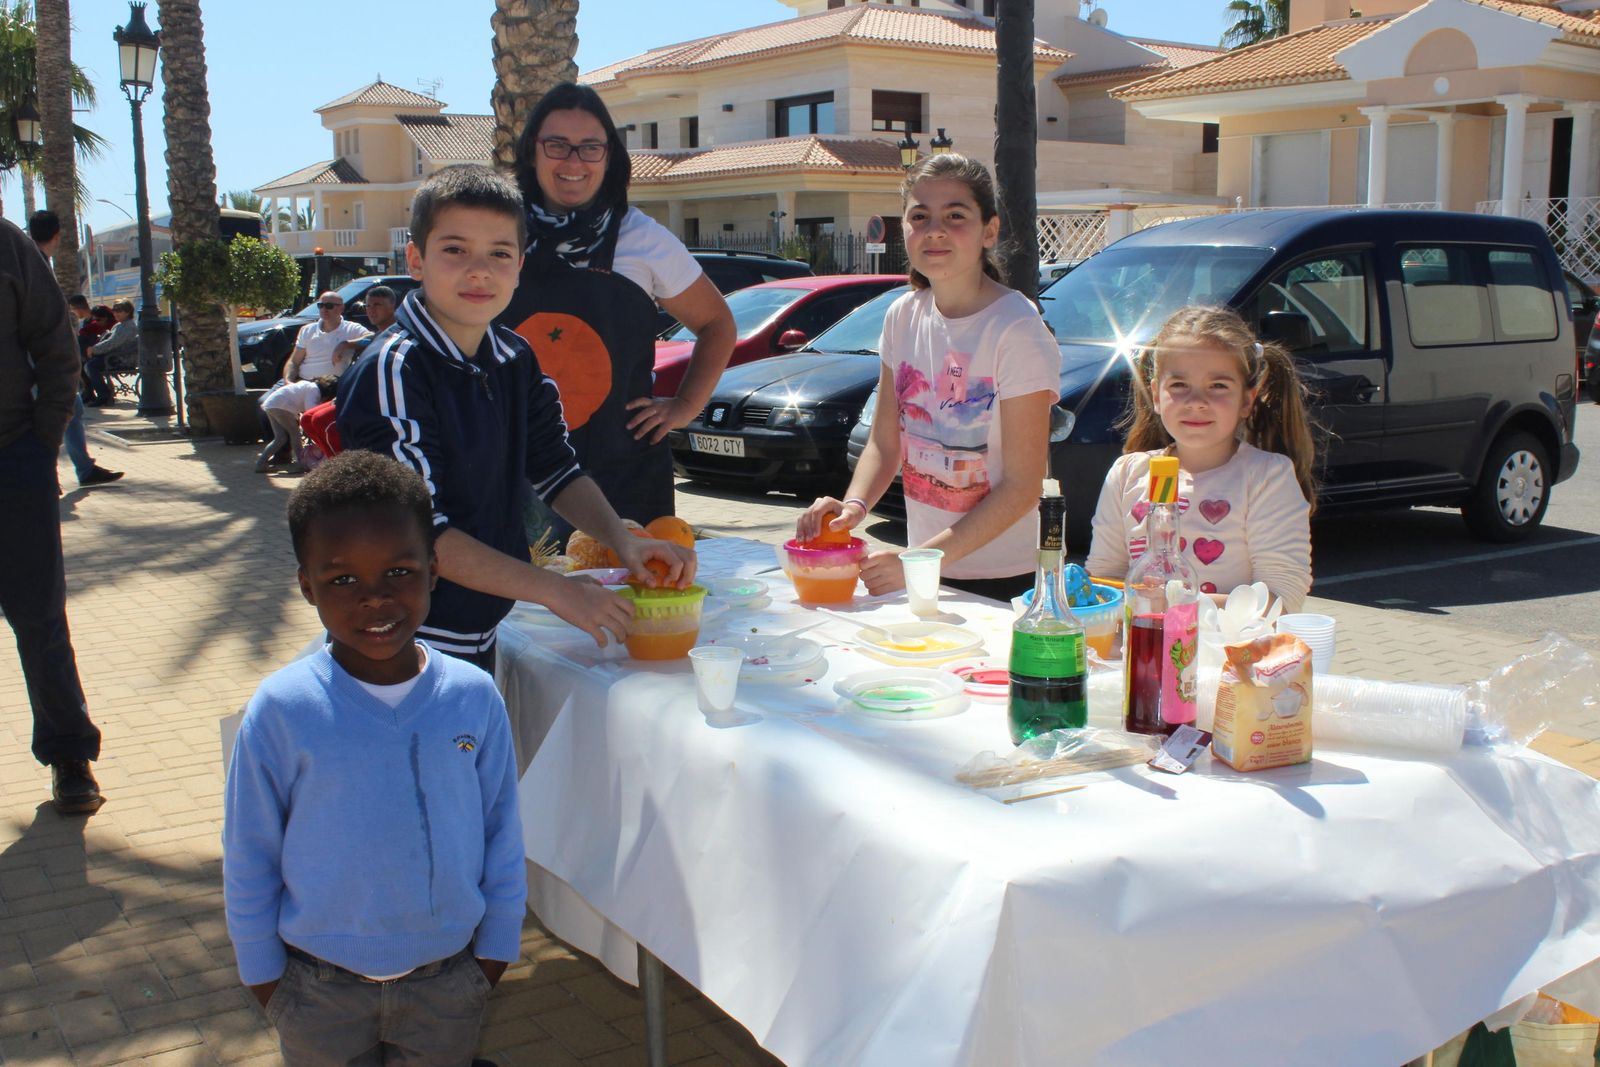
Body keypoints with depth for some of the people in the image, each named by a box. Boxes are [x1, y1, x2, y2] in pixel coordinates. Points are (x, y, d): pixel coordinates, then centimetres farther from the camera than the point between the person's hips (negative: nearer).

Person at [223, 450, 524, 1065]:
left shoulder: (474, 697, -12)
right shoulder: (280, 711, -17)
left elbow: (502, 832, -2)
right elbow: (248, 859, -6)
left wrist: (496, 949, 4)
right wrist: (263, 974, 0)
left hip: (449, 979, 1)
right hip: (321, 988, -1)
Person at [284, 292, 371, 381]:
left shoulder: (353, 329, 3)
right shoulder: (307, 330, 15)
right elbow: (293, 362, 13)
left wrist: (345, 344, -21)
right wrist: (288, 381, -7)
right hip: (301, 383, 4)